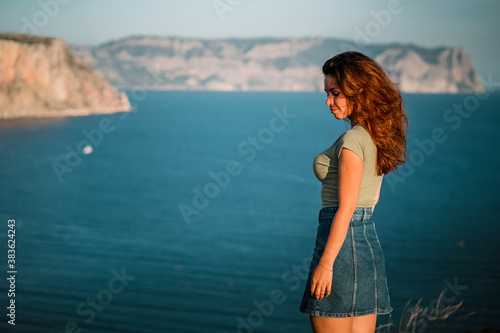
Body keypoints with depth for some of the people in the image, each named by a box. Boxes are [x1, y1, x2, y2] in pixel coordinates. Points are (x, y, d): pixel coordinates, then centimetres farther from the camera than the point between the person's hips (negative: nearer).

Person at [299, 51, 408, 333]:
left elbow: (346, 209, -18)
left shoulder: (353, 140, -15)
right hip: (371, 243, 9)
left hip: (342, 244, -9)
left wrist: (325, 264, -17)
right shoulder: (378, 136, 11)